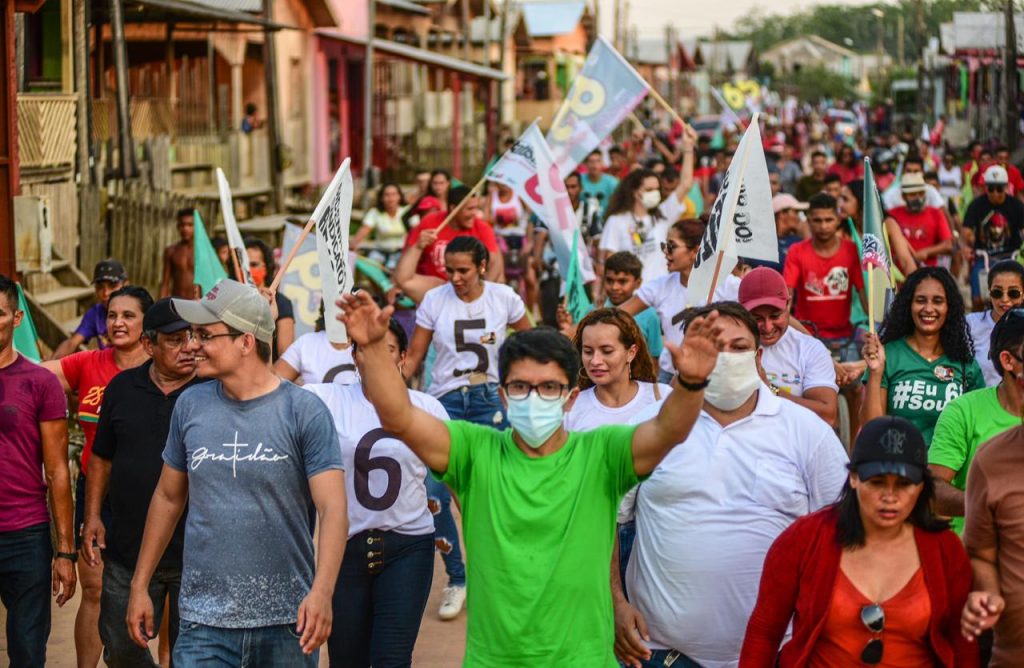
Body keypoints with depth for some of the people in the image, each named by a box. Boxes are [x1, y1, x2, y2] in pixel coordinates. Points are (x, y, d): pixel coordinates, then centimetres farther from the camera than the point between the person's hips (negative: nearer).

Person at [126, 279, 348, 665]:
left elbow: (333, 509, -12)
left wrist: (322, 591, -26)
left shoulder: (304, 411, -7)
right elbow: (168, 497, 15)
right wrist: (140, 585, 13)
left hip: (287, 621, -2)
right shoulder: (190, 405, 5)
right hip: (205, 621, 2)